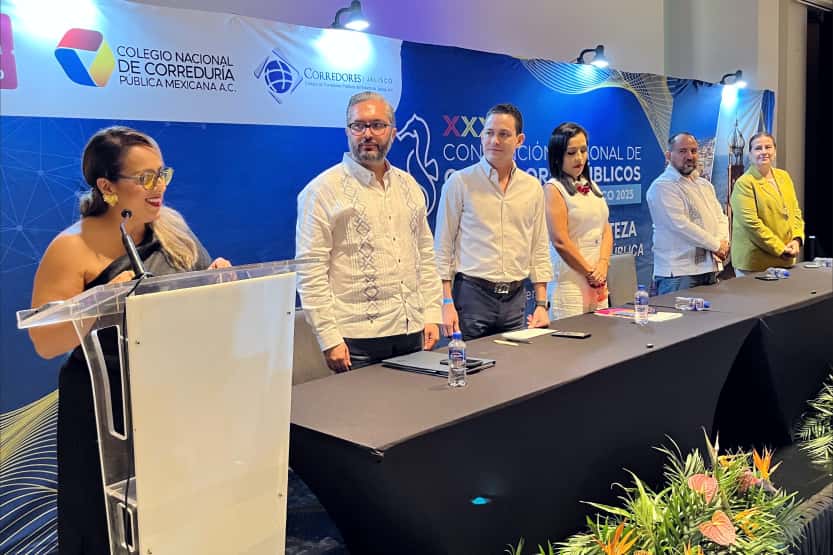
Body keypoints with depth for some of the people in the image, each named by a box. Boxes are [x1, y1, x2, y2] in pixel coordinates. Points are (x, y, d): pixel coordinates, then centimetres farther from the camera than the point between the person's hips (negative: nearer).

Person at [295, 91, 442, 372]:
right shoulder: (322, 191, -5)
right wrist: (330, 339, -14)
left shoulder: (408, 185, 13)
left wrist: (431, 314, 8)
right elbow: (310, 273, -10)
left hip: (412, 333, 5)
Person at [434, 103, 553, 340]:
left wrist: (541, 304, 6)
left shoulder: (532, 187, 9)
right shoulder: (459, 182, -2)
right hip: (472, 294, -3)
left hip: (516, 298, 3)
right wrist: (447, 302, -9)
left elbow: (539, 251, 12)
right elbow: (443, 248, -3)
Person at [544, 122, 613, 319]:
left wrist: (603, 265, -4)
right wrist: (590, 272, -8)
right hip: (570, 279, -7)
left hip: (599, 281, 7)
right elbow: (560, 241, -14)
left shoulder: (591, 186, 16)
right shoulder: (554, 189, -7)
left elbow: (606, 230, 13)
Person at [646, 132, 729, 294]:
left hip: (710, 268, 8)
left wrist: (723, 241, -5)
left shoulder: (705, 185, 19)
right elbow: (681, 225, -18)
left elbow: (721, 217, 17)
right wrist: (716, 245, -11)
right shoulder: (662, 187, -9)